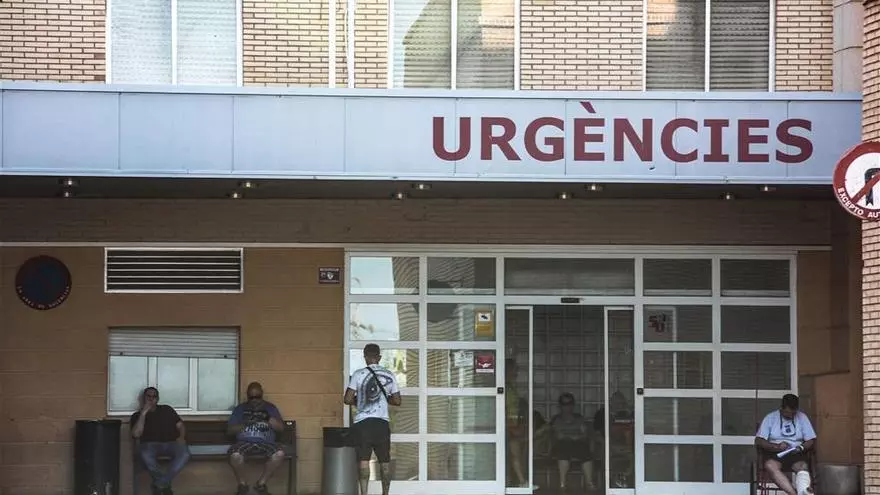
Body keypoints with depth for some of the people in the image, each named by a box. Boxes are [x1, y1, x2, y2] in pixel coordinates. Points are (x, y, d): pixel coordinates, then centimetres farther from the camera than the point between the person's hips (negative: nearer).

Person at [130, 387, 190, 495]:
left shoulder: (167, 409, 23)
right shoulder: (137, 416, 14)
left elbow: (180, 425, 19)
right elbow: (136, 434, -4)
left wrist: (181, 437, -3)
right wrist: (143, 413, -5)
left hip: (171, 443, 2)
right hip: (150, 445, -2)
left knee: (184, 453, -33)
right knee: (145, 454, -40)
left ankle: (159, 484, -25)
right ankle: (165, 484, -19)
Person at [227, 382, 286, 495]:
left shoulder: (270, 407, 16)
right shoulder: (240, 408, 15)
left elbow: (281, 428, 6)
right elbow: (231, 430, 8)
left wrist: (267, 417, -9)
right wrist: (244, 424, -10)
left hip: (265, 443, 1)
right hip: (245, 442, -1)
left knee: (279, 454, -32)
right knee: (235, 455, -35)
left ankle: (261, 483, -12)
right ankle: (242, 485, -10)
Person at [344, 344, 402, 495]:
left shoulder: (359, 374, -4)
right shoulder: (389, 375, 4)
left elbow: (347, 399, -6)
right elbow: (397, 401, 7)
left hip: (363, 422, -2)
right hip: (382, 422, 2)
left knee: (363, 460, -5)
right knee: (385, 461, 11)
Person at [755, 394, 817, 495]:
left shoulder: (802, 417, 7)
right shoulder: (770, 418, 2)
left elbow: (811, 440, 7)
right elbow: (758, 441, -4)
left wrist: (801, 447, -15)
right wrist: (777, 447, -19)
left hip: (796, 454, 1)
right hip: (774, 453, -1)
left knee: (803, 466, -33)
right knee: (770, 466, -36)